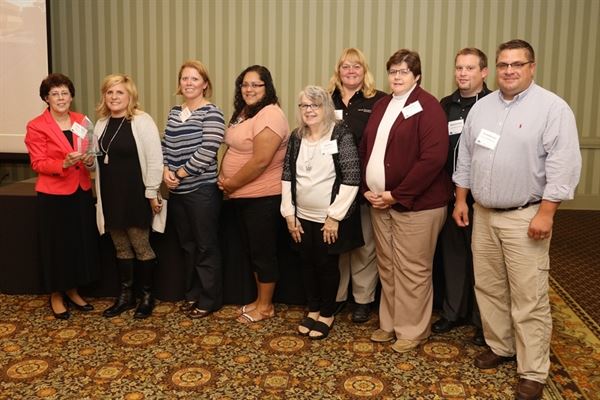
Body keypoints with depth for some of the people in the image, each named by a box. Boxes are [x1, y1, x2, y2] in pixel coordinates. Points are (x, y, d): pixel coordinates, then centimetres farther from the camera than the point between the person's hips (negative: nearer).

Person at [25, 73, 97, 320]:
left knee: (81, 242, 10)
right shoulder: (36, 126, -8)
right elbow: (38, 163, -11)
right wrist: (64, 163, -26)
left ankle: (72, 291, 27)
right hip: (53, 195, -5)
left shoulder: (81, 121, 7)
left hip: (81, 191, 5)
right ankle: (56, 296, 22)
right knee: (56, 245, 5)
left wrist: (89, 161, -7)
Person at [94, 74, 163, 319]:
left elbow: (155, 159, -15)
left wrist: (152, 193, -16)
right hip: (110, 196, 7)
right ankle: (126, 295, 26)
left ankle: (147, 296, 17)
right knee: (121, 248, 14)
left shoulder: (142, 121, -11)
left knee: (140, 246, 3)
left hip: (135, 195, -6)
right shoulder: (101, 124, 10)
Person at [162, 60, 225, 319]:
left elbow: (207, 152, -18)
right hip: (177, 191, 7)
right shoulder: (174, 112, 12)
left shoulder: (211, 113, -10)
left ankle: (210, 300, 15)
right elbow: (165, 146, 13)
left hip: (202, 190, -7)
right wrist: (165, 171, -5)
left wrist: (179, 174, -13)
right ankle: (193, 294, 30)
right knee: (188, 245, 16)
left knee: (206, 247, 3)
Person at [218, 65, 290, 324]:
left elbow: (260, 161, -25)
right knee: (251, 250, 17)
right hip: (242, 195, 10)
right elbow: (233, 149, 18)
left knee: (263, 252, 3)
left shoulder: (269, 115, -18)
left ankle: (265, 306, 18)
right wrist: (224, 179, 2)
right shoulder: (243, 112, 12)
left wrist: (232, 183, -14)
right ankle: (261, 299, 32)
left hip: (263, 197, -10)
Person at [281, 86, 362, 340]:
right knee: (308, 263, 15)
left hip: (330, 218, -5)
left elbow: (351, 178, -16)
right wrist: (289, 213, 3)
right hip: (302, 217, 5)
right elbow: (287, 176, 8)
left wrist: (334, 217, -15)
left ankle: (327, 314, 26)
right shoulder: (296, 138, 5)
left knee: (327, 265, 8)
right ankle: (313, 310, 33)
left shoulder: (341, 135, -12)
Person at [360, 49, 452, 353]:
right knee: (387, 267, 16)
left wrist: (397, 195, -18)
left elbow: (433, 158, -19)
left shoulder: (428, 107, -10)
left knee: (412, 270, 4)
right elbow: (366, 148, 15)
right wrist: (367, 189, 2)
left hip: (415, 203, -7)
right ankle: (390, 323, 32)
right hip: (380, 201, 7)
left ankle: (412, 330, 20)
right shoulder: (381, 105, 14)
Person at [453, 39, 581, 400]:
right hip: (483, 213, 6)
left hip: (525, 217, -6)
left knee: (529, 298, -1)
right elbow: (466, 156, 14)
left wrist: (546, 214, -18)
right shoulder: (482, 107, 9)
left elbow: (563, 166, -14)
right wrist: (461, 200, 11)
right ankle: (500, 346, 33)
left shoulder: (552, 108, -9)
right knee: (488, 287, 14)